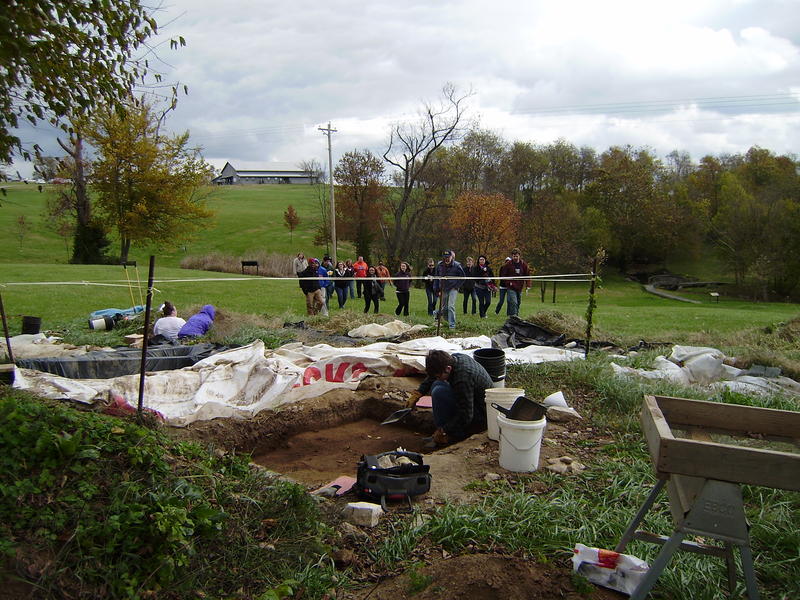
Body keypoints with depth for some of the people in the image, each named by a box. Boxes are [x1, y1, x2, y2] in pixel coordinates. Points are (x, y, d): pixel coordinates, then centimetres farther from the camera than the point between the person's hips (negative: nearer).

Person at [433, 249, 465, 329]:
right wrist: (437, 290, 7)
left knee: (451, 306, -16)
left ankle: (452, 324, -10)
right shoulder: (439, 265, -2)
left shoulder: (456, 265, -12)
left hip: (453, 288, -4)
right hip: (443, 289, 4)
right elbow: (436, 278, 9)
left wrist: (456, 286, -7)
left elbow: (462, 277, -1)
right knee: (444, 308, 11)